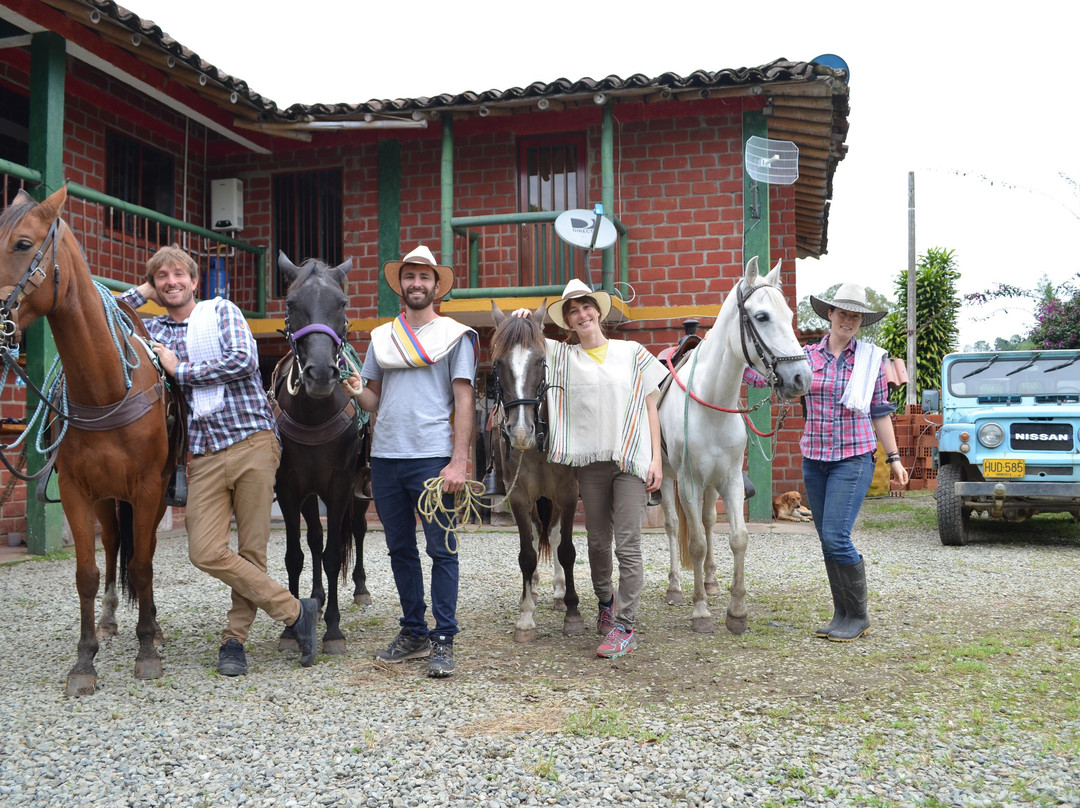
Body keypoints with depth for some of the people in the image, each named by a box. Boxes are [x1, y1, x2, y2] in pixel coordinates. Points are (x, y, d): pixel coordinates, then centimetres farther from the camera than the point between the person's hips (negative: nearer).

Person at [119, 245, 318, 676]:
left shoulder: (221, 310, 7)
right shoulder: (151, 331, 17)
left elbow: (244, 360, -8)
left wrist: (179, 369, -4)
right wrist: (140, 293, 12)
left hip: (253, 443, -3)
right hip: (204, 457, 3)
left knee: (252, 550, 0)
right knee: (205, 552, -10)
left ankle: (234, 638, 16)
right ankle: (297, 611, 0)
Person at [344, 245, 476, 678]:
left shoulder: (455, 335, 3)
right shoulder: (381, 337, 15)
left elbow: (464, 401, -3)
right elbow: (374, 401, 17)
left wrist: (459, 462, -12)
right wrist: (357, 391, -7)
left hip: (432, 456, -5)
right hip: (384, 457, 5)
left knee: (441, 549, -2)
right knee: (399, 548, 11)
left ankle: (443, 640, 6)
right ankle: (413, 633, 23)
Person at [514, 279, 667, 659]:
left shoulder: (633, 353, 7)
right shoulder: (561, 355, 9)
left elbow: (651, 408, 6)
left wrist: (656, 459, -2)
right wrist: (520, 321, -6)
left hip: (631, 458, -2)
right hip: (590, 460, 2)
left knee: (628, 544, -5)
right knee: (598, 540, 12)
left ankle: (624, 626, 0)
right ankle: (605, 600, 38)